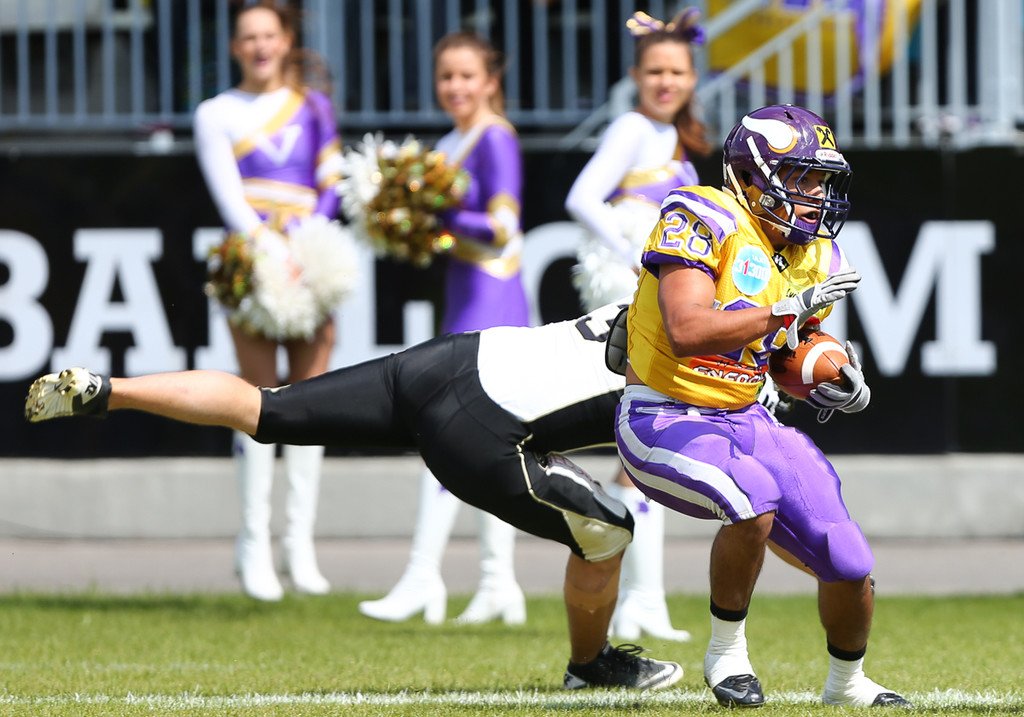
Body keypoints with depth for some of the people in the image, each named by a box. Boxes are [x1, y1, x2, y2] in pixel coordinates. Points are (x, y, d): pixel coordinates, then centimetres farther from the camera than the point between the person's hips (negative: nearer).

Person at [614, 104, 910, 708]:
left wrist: (838, 384, -1)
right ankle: (727, 651, -12)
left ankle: (847, 682, 28)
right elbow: (687, 333, -30)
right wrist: (789, 307, -28)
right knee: (754, 498, -36)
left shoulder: (813, 257, 6)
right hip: (663, 424, -7)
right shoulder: (705, 221, -18)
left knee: (851, 567, -3)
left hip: (744, 422, 7)